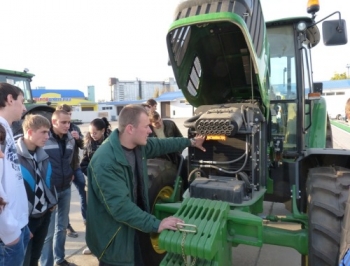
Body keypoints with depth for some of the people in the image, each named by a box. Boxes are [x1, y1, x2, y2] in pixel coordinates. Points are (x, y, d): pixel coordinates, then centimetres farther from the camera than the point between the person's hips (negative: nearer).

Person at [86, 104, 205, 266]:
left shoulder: (139, 145, -5)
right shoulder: (106, 163, -32)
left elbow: (161, 145, 15)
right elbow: (120, 206, -33)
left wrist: (190, 142, 23)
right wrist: (156, 224, -32)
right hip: (112, 237, -8)